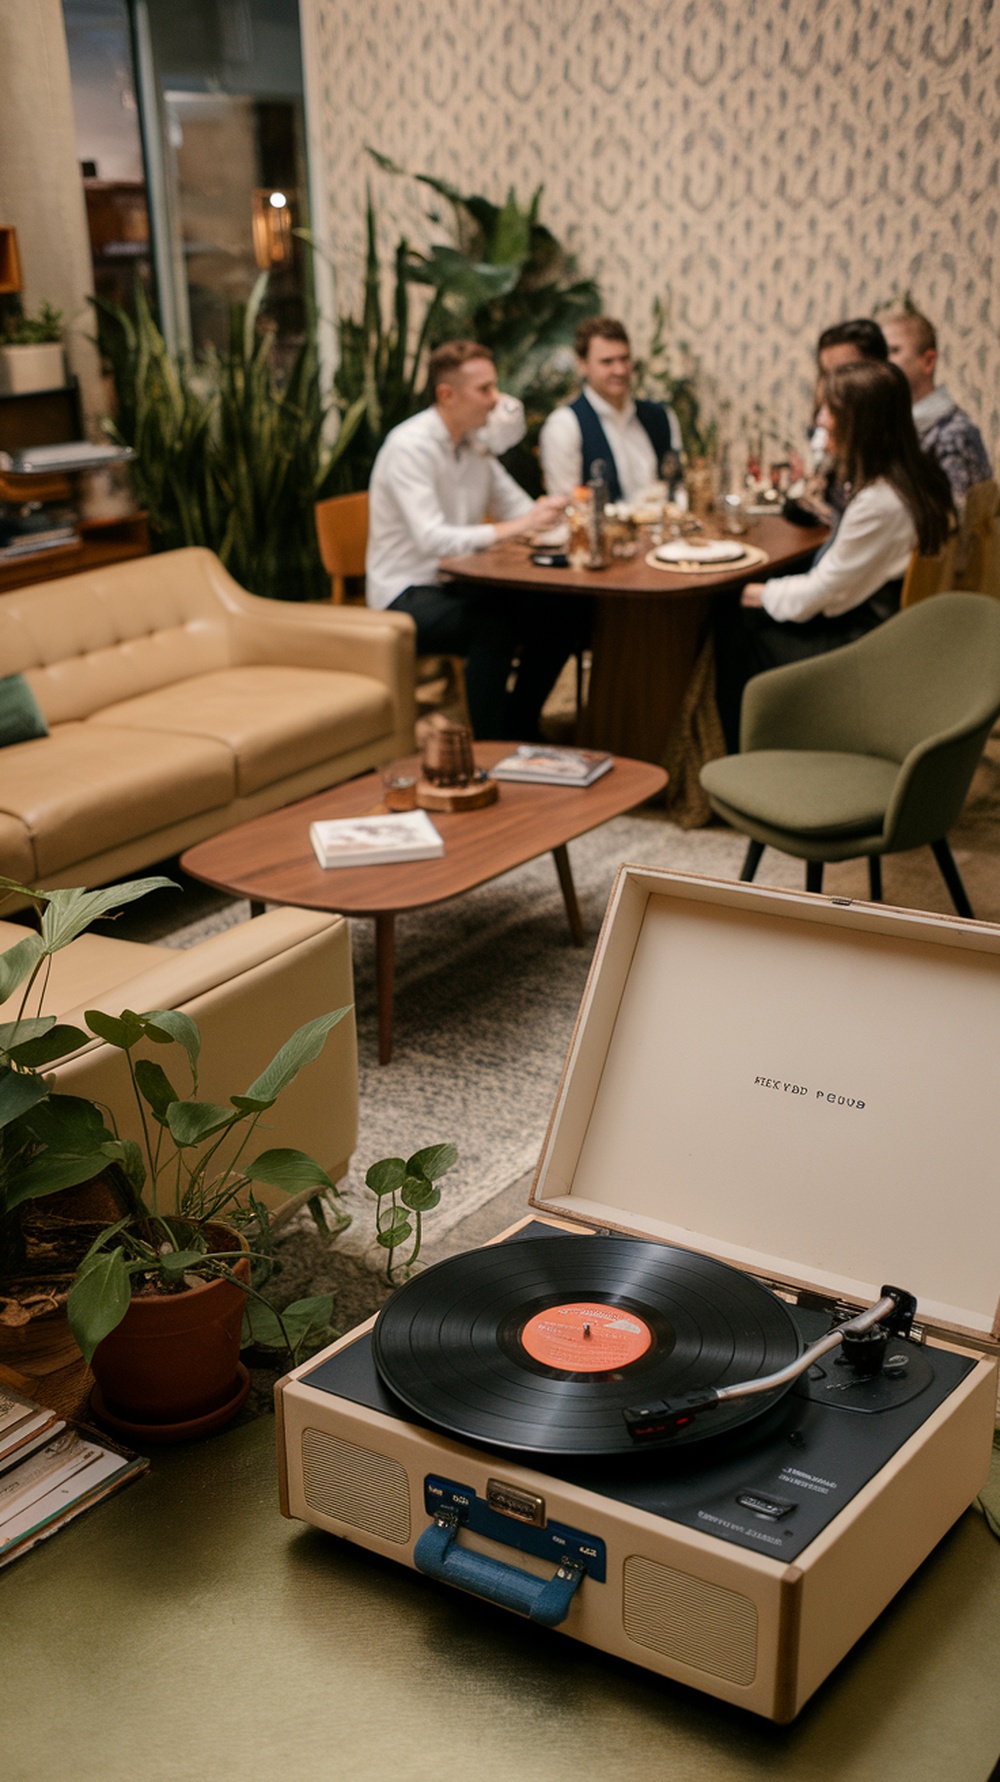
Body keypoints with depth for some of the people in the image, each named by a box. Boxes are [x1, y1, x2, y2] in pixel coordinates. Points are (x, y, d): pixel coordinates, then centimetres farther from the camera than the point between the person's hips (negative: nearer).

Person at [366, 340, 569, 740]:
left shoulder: (475, 446, 10)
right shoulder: (409, 446, -16)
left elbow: (520, 510, 12)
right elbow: (431, 539, -28)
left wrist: (550, 516, -12)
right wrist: (516, 527, -32)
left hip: (458, 587, 8)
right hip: (406, 597, -8)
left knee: (553, 615, -12)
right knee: (496, 628, -33)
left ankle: (518, 732, 3)